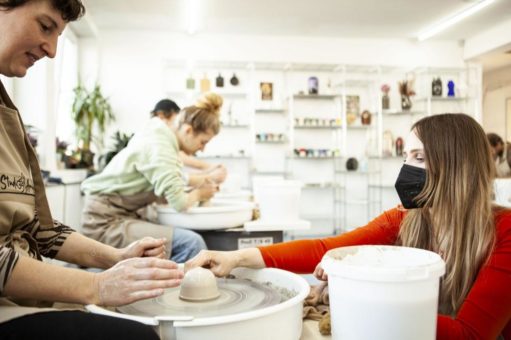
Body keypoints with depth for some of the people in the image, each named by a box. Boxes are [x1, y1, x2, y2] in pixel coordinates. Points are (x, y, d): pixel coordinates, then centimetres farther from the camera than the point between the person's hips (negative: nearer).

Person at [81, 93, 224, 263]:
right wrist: (200, 194, -7)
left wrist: (197, 182, 1)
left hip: (128, 213, 10)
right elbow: (179, 202, -27)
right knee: (191, 243, -26)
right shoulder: (159, 147, -22)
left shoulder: (162, 134, 5)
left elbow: (168, 180, 15)